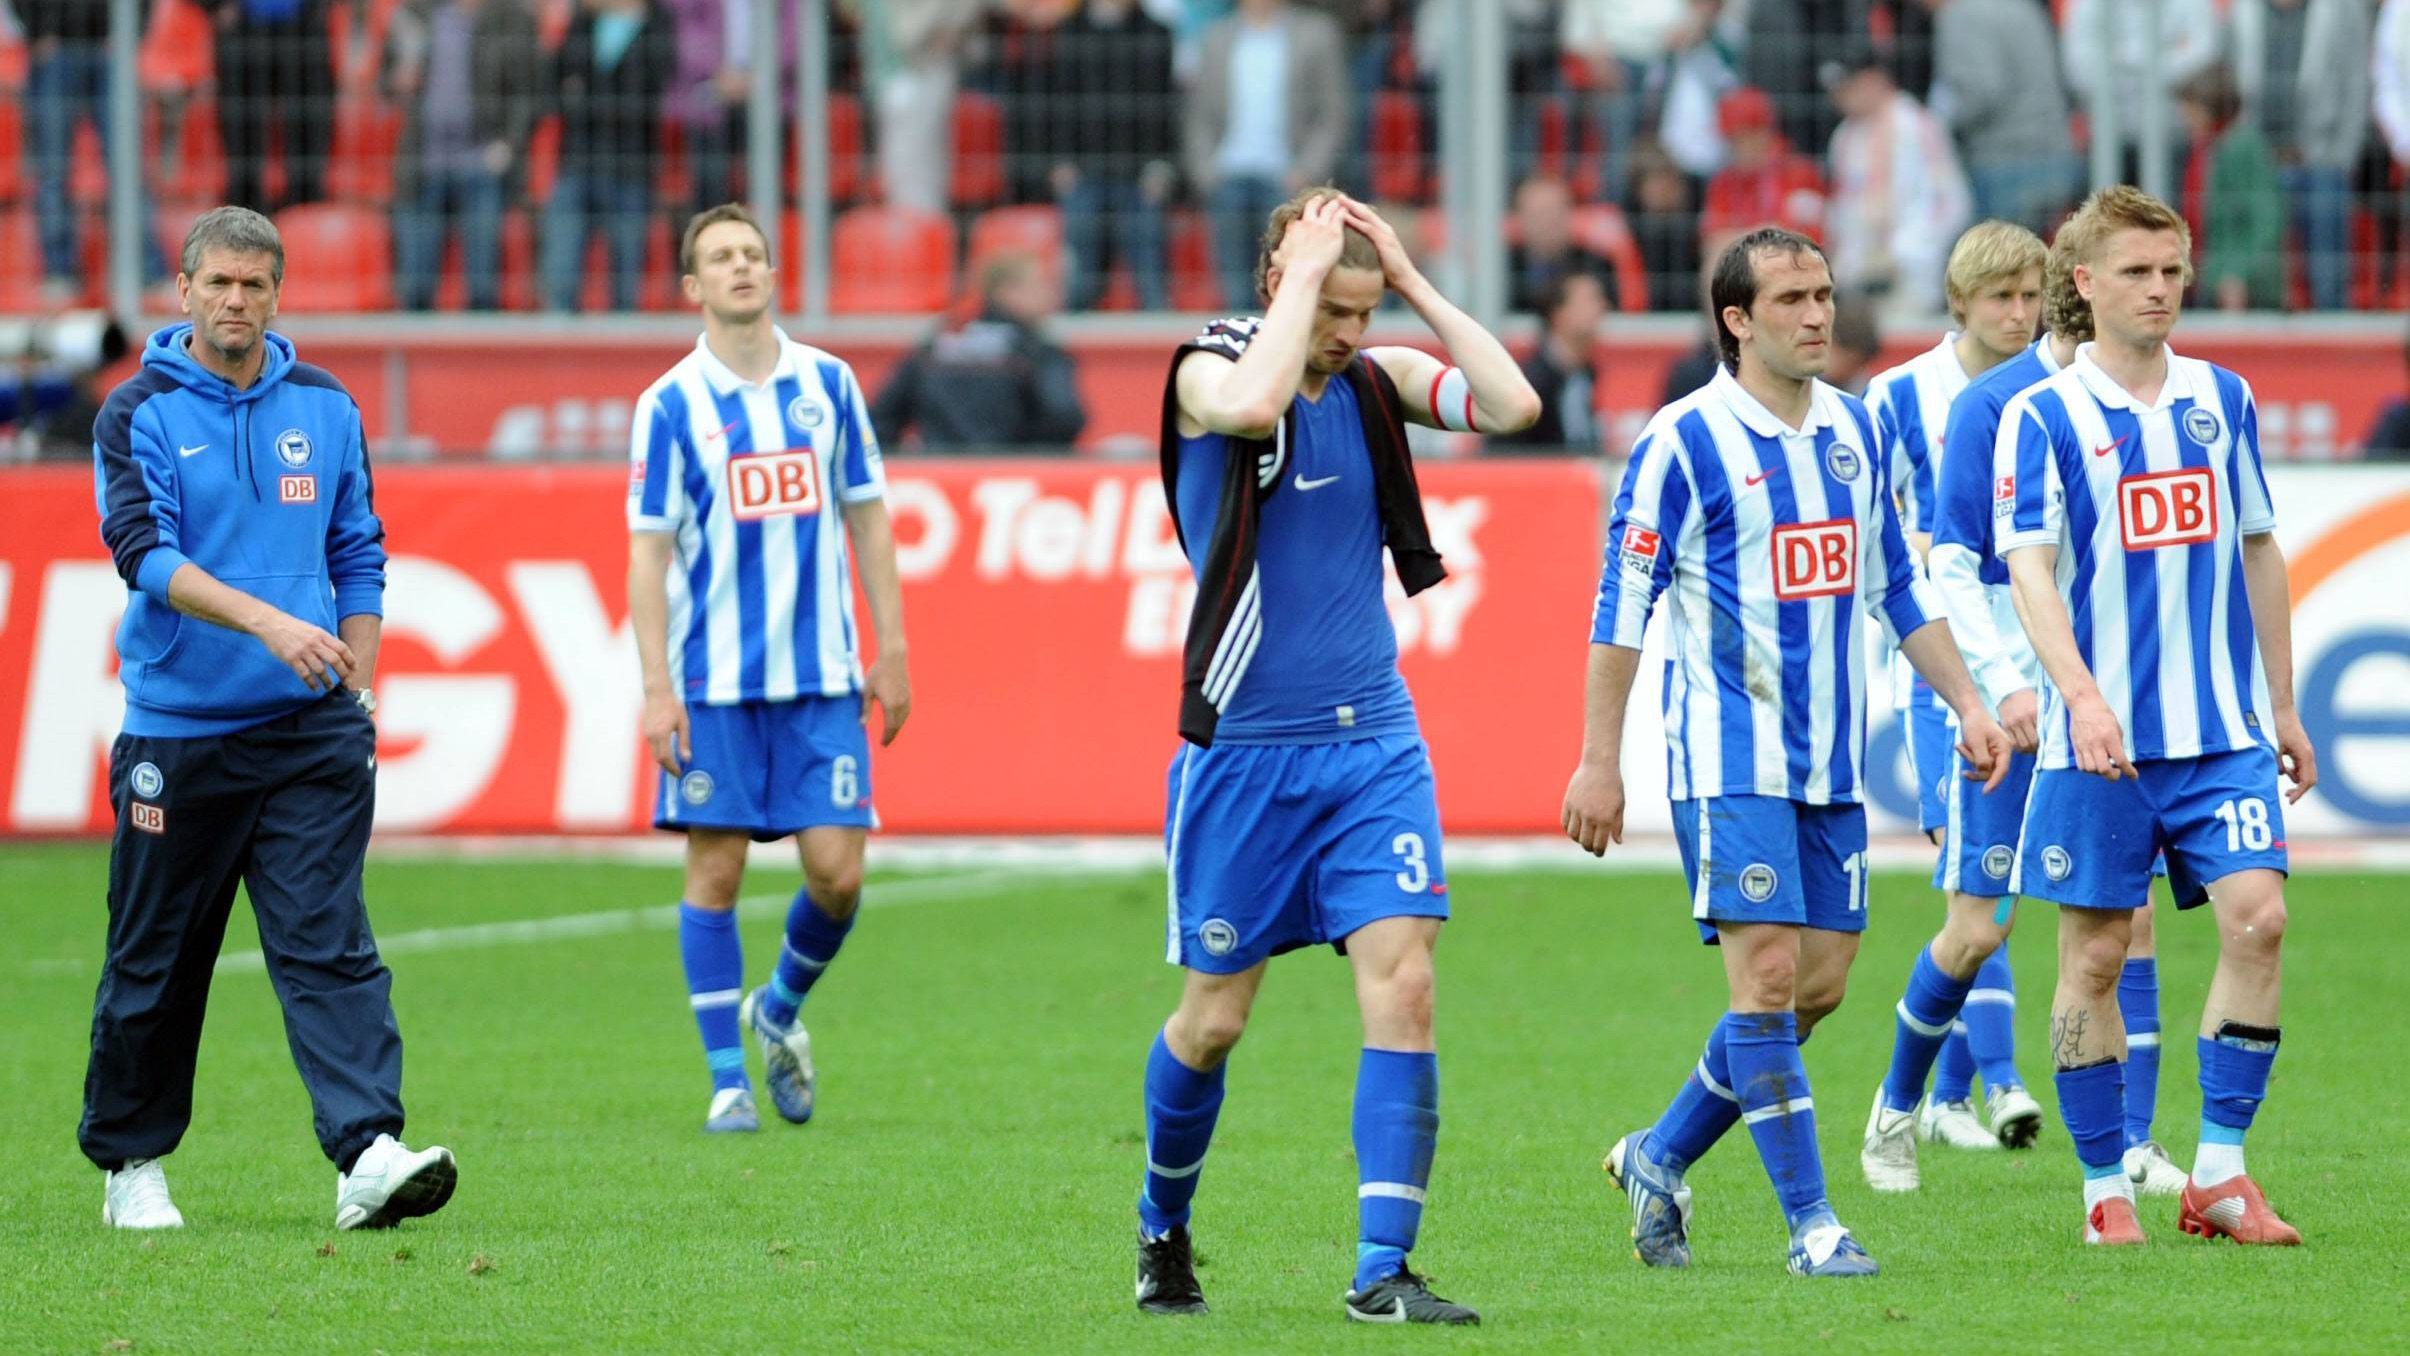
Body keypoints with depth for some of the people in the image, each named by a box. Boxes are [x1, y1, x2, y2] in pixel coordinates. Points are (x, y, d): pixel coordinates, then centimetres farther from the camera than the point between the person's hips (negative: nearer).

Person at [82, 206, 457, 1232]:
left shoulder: (325, 408, 9)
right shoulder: (140, 413, -3)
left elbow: (359, 557, 16)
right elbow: (144, 551, -16)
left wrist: (356, 690, 5)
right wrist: (267, 622, -27)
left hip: (310, 730, 2)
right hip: (177, 732, -2)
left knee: (330, 947, -11)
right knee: (155, 960, 7)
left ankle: (368, 1154, -22)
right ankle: (130, 1163, 22)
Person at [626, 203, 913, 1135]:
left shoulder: (828, 385, 7)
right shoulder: (671, 405, -2)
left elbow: (868, 521, 12)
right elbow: (648, 553, -2)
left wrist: (891, 655, 8)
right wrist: (657, 688, -9)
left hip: (822, 675, 2)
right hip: (714, 680, -2)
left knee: (836, 871, -4)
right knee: (714, 871, -1)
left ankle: (780, 1008, 24)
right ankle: (728, 1081, 7)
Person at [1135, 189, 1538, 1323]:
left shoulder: (1374, 381, 4)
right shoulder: (1208, 369, -8)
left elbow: (1510, 403, -11)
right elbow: (1251, 402, -33)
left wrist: (1412, 281, -10)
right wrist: (1305, 273, -22)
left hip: (1373, 743, 3)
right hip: (1243, 749, -3)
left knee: (1403, 981, -12)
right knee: (1215, 1015, 7)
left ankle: (1382, 1270, -12)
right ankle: (1162, 1226, 33)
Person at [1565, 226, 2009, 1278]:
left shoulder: (1855, 430, 10)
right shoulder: (1684, 442, -9)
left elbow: (1897, 587, 20)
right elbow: (1622, 606, -8)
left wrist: (1966, 702, 13)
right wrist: (1599, 759, -11)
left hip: (1831, 764, 7)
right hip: (1731, 759, -7)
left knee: (1820, 984, 6)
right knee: (1768, 974, -11)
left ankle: (1661, 1157, 22)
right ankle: (1810, 1221, -7)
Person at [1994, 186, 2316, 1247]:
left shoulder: (2223, 400, 10)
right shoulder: (2041, 416, -3)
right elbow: (2029, 567, -12)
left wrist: (2282, 706, 20)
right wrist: (2082, 697, -26)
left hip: (2225, 728, 3)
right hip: (2099, 738, -3)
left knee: (2256, 915, -12)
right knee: (2094, 953, 1)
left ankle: (2219, 1171, -6)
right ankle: (2106, 1187, 11)